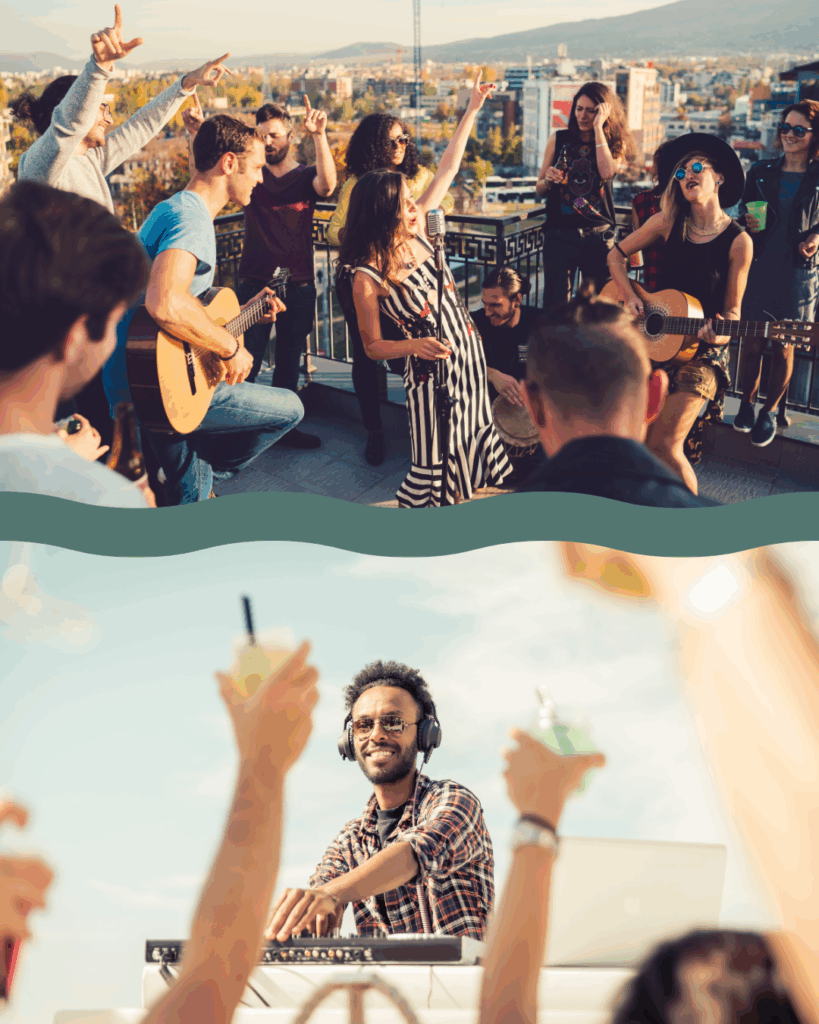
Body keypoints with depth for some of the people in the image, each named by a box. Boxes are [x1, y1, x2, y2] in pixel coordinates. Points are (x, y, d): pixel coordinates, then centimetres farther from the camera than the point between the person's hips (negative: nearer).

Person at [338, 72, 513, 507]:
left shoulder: (415, 232, -5)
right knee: (434, 464, 0)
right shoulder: (367, 277, -20)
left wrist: (472, 109, 6)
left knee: (474, 441, 20)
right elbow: (372, 346, -13)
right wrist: (414, 345, -30)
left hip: (468, 356, 7)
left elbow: (447, 168, 4)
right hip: (430, 371, -7)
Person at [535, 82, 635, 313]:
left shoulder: (614, 144, 7)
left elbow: (607, 171, -16)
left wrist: (598, 127, -11)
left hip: (599, 235, 0)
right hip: (560, 232, 0)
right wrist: (549, 180, -11)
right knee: (555, 303, -5)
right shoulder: (559, 140, 8)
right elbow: (539, 189, 12)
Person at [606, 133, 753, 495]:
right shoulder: (668, 222, 2)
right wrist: (629, 296, -1)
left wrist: (722, 333, -20)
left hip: (702, 351, -3)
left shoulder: (738, 241, -5)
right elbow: (616, 255, 13)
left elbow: (732, 308, 1)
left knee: (664, 444, -15)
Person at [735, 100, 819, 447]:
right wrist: (748, 223, -6)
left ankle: (771, 410, 20)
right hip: (759, 266, 2)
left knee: (784, 346, 2)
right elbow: (744, 213, 16)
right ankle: (747, 404, 22)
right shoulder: (761, 172, 8)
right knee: (752, 342, 1)